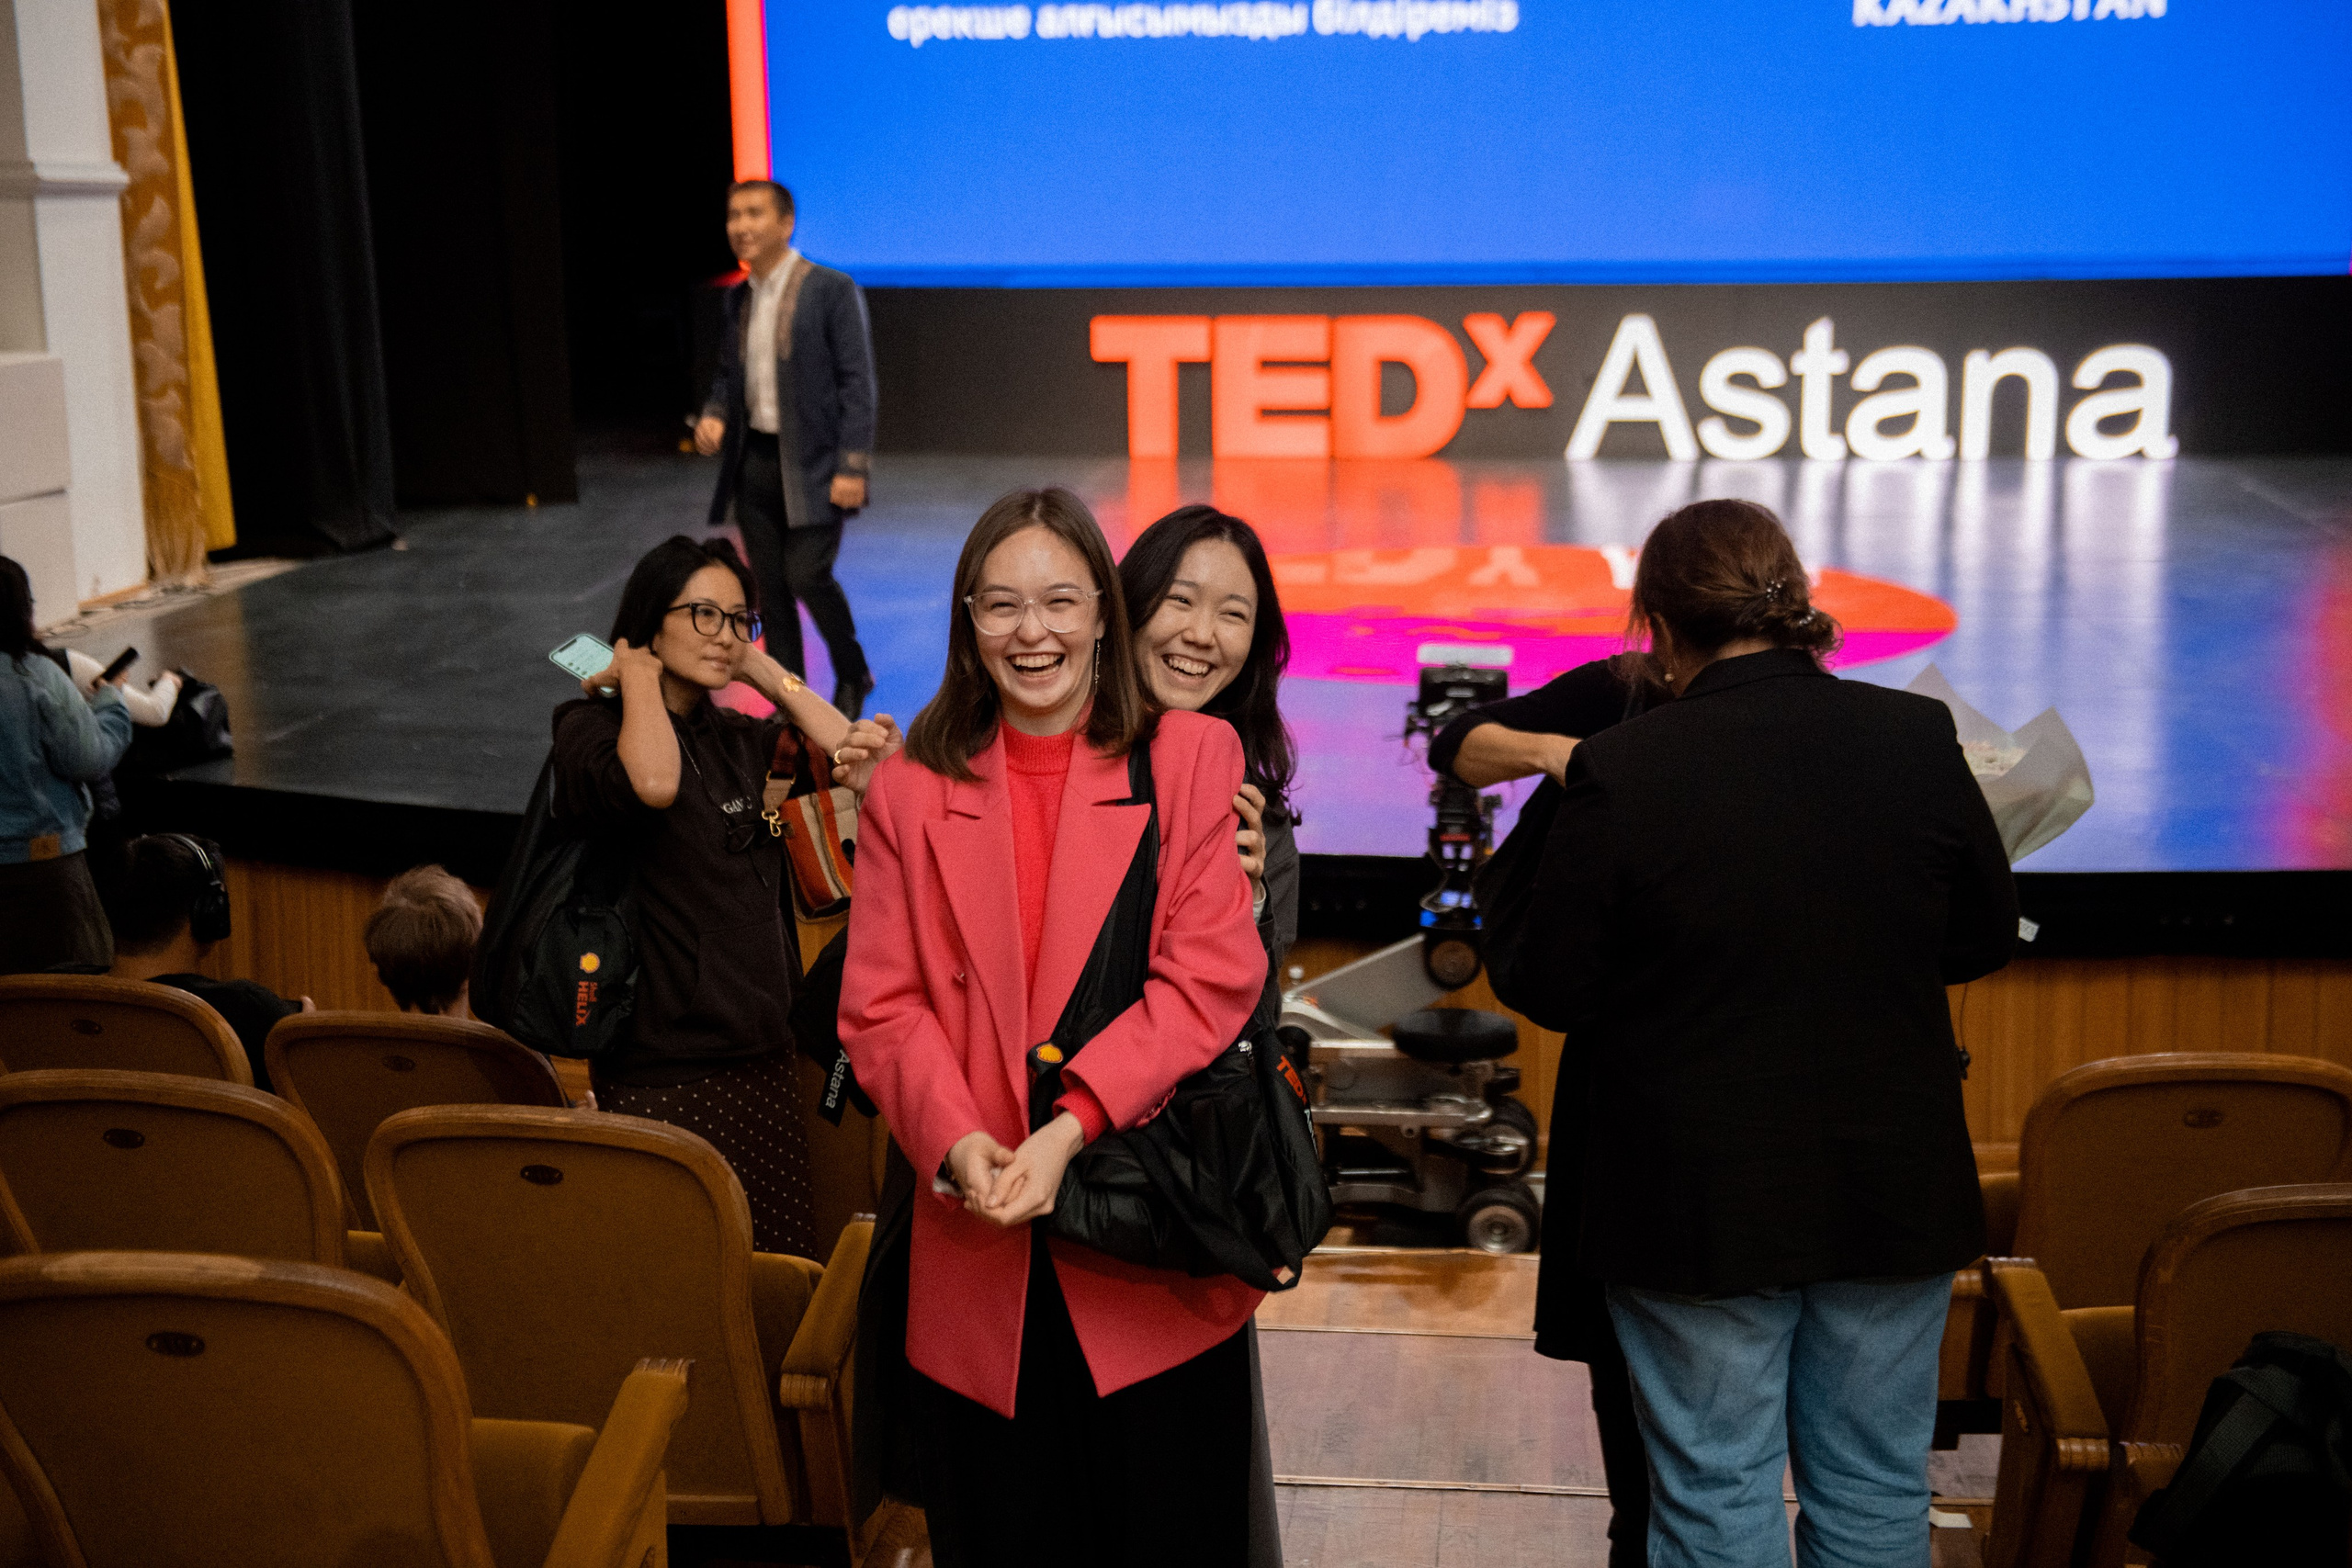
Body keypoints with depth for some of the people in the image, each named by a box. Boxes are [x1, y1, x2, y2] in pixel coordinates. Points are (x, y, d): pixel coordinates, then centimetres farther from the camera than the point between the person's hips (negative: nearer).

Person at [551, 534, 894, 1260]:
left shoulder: (740, 738, 14)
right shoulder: (593, 727, -5)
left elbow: (856, 762, 3)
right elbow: (654, 783, -27)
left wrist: (765, 671, 6)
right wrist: (638, 671, -10)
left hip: (761, 1058, 6)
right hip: (662, 1075, -6)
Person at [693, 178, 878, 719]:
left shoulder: (831, 289, -8)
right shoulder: (738, 298, 11)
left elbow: (857, 381, -11)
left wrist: (852, 467, -17)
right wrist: (713, 415, -1)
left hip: (812, 465, -6)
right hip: (754, 461, 6)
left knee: (807, 574, -13)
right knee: (771, 587, 7)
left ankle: (852, 676, 12)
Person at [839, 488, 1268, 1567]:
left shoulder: (1192, 759, 0)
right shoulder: (913, 791, 7)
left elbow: (1212, 978, -8)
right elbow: (880, 1006, 3)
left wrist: (1070, 1126, -17)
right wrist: (957, 1143, -15)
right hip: (980, 1259, 2)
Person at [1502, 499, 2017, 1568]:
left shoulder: (1618, 772, -17)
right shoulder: (1917, 738, -7)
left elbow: (1552, 994, -10)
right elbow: (1984, 939, 6)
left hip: (1701, 1204, -3)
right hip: (1894, 1189, 3)